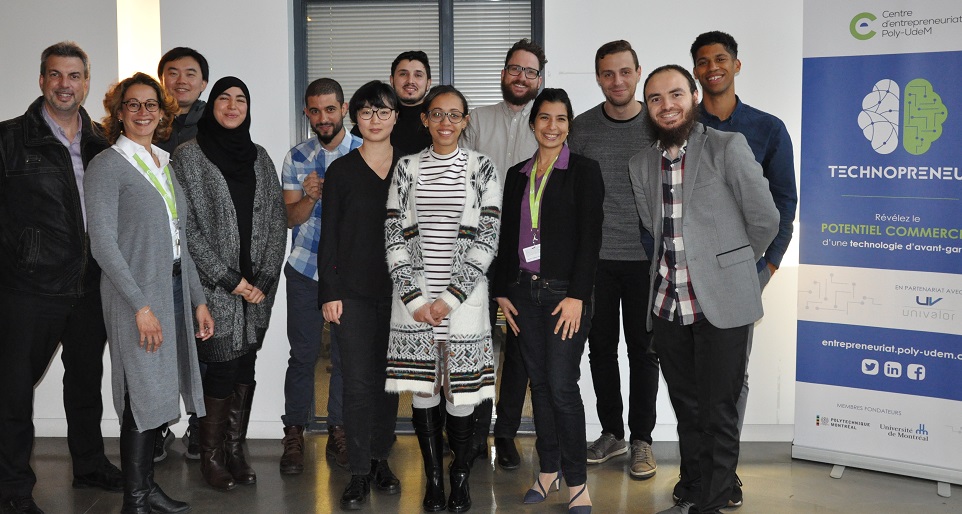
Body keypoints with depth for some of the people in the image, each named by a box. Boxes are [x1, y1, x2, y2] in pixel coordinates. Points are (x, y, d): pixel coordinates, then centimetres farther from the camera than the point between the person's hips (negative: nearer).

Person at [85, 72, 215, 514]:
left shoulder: (166, 165, 14)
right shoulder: (107, 166, -7)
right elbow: (102, 242, -14)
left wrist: (198, 299, 14)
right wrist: (141, 306, -18)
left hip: (174, 287, 7)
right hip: (135, 296, -7)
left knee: (157, 393, 12)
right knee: (144, 394, -3)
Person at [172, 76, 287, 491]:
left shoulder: (259, 157, 11)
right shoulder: (189, 155, -2)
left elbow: (276, 222, 9)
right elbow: (187, 226, -8)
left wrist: (265, 278, -2)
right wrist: (228, 279, -11)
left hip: (257, 287, 4)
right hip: (215, 287, -4)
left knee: (245, 368, 7)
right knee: (223, 367, -5)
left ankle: (236, 449, 19)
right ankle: (211, 456, 12)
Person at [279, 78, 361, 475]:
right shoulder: (297, 158, 5)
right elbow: (290, 218, 1)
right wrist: (310, 195, -19)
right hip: (305, 269, 1)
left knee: (346, 354, 5)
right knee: (303, 355, 3)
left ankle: (338, 433, 19)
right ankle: (294, 435, 14)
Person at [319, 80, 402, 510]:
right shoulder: (341, 170, 3)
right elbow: (329, 234, 2)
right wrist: (329, 292, -5)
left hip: (397, 288, 2)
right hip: (354, 290, -2)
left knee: (388, 377, 8)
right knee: (357, 381, -2)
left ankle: (380, 459, 22)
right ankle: (359, 473, 6)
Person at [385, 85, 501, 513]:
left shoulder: (482, 169, 3)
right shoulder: (407, 168, 7)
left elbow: (488, 239, -3)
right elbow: (394, 236, 4)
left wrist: (450, 298, -10)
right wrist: (414, 299, -6)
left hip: (464, 297, -1)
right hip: (414, 298, 2)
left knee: (461, 392, 1)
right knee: (423, 391, 5)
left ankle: (461, 477, 19)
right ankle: (433, 478, 20)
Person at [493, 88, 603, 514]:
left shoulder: (584, 171, -1)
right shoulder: (517, 175, 13)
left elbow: (590, 236, -8)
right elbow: (506, 236, 14)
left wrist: (577, 295, -14)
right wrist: (501, 291, 8)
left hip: (565, 291, -5)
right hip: (523, 291, 5)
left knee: (562, 385, -7)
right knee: (539, 383, 11)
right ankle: (548, 468, 23)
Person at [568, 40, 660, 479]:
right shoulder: (582, 127, 3)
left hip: (644, 257, -2)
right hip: (594, 257, 2)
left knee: (643, 349, 5)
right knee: (601, 347, 9)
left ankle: (641, 439, 18)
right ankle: (611, 432, 24)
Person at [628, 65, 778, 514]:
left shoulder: (728, 147, -6)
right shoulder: (641, 164, 9)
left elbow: (765, 219, -2)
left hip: (721, 303, -4)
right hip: (667, 305, 5)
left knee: (718, 412, 1)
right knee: (686, 409, 14)